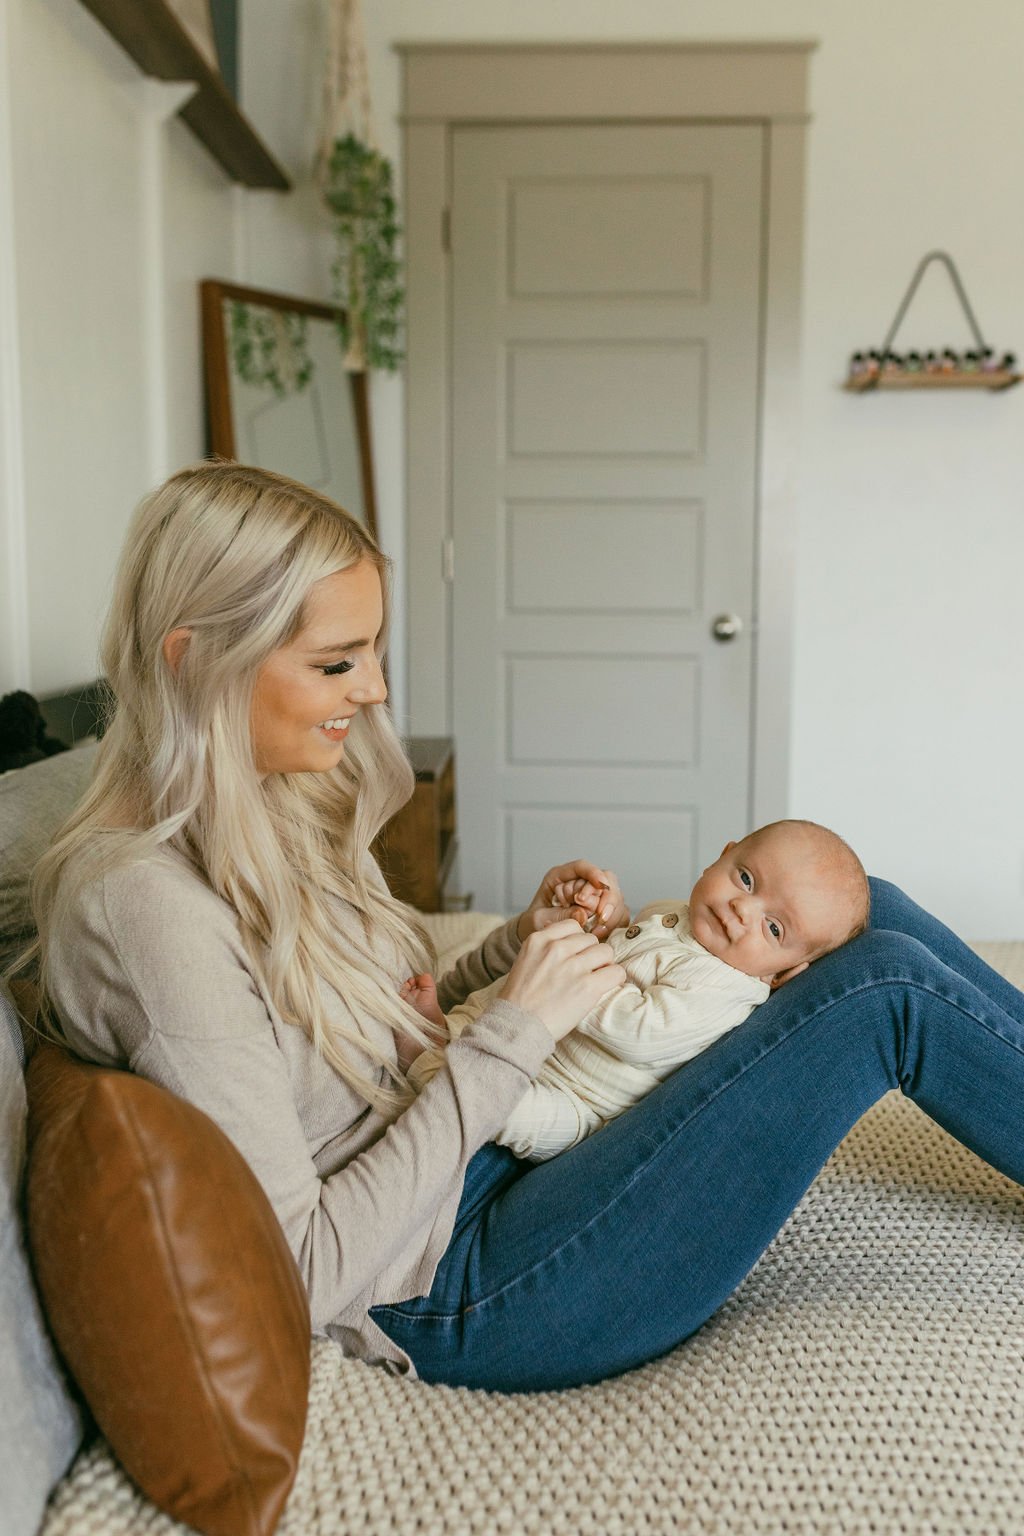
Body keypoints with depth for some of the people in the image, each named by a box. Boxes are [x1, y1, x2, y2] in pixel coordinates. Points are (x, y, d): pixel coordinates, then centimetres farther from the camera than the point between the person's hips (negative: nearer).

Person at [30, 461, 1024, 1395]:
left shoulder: (270, 816, 6)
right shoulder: (143, 902, -23)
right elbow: (295, 1272, -23)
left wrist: (522, 942, -2)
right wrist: (513, 1033, -21)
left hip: (496, 1162, 9)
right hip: (457, 1290, -9)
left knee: (862, 909, 2)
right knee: (887, 990, -14)